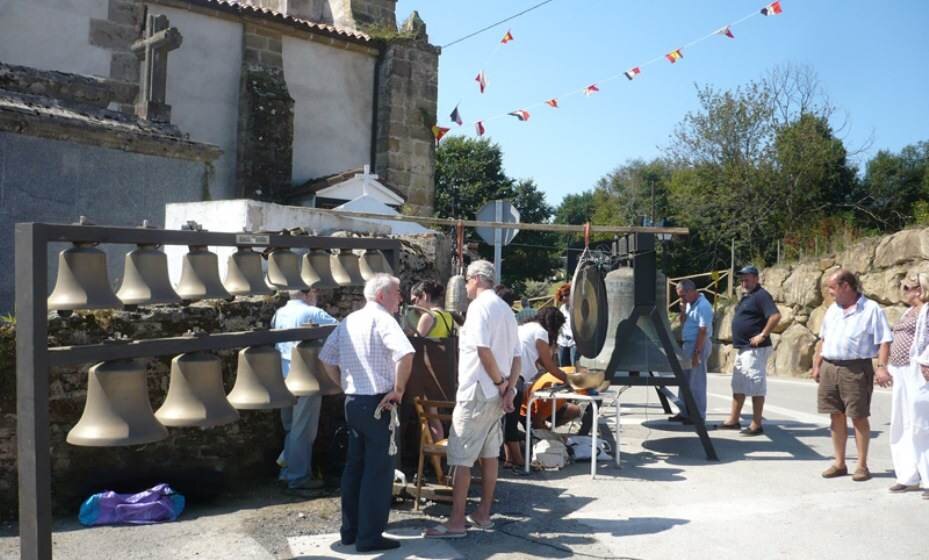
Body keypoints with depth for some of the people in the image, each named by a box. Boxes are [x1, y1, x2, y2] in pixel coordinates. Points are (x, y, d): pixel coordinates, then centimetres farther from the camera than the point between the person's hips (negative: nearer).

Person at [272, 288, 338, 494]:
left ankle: (288, 469, 25)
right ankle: (299, 478, 6)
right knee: (303, 430, 0)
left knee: (291, 427, 19)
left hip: (284, 377, 8)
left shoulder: (278, 314, 9)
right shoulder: (312, 313, -13)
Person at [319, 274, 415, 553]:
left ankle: (350, 530, 25)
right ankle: (370, 537, 6)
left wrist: (345, 386, 16)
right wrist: (398, 389, -17)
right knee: (379, 470, 1)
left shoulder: (349, 320, 11)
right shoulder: (382, 318, -12)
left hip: (352, 402, 8)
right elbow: (406, 354, -29)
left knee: (354, 466, 17)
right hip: (377, 403, -8)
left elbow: (326, 357, 17)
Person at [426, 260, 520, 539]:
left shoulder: (479, 306, -13)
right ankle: (483, 513, 23)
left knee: (461, 458, -4)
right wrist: (509, 388, 1)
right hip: (497, 394, 9)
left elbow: (484, 350, -23)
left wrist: (500, 382, -13)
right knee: (490, 454, 14)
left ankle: (456, 522, -1)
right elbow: (516, 356, 10)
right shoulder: (506, 309, 15)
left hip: (476, 392, -9)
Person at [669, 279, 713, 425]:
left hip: (698, 346, -10)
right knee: (684, 380, 14)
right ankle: (684, 412, 23)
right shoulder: (689, 304, 11)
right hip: (687, 344, 10)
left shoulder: (703, 306, -18)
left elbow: (703, 331, -22)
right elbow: (683, 323, 18)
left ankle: (698, 415, 6)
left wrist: (697, 352, -23)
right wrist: (683, 310, 1)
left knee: (696, 382, -2)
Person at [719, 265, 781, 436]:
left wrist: (763, 335, -23)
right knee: (738, 385, 15)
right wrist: (737, 341, 17)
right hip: (742, 348, 11)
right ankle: (733, 420, 23)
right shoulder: (746, 297, 17)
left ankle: (756, 425, -1)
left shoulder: (761, 295, -13)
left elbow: (775, 315, -25)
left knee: (756, 387, -6)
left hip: (755, 350, -11)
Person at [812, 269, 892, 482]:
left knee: (859, 416, 1)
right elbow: (823, 339, 20)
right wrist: (817, 365, 16)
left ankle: (862, 465, 11)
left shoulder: (871, 309, -5)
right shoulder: (833, 309, 15)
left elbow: (884, 341, -9)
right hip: (829, 368, 6)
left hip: (856, 369, -6)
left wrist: (882, 367, -20)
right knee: (836, 416, 9)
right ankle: (839, 463, 18)